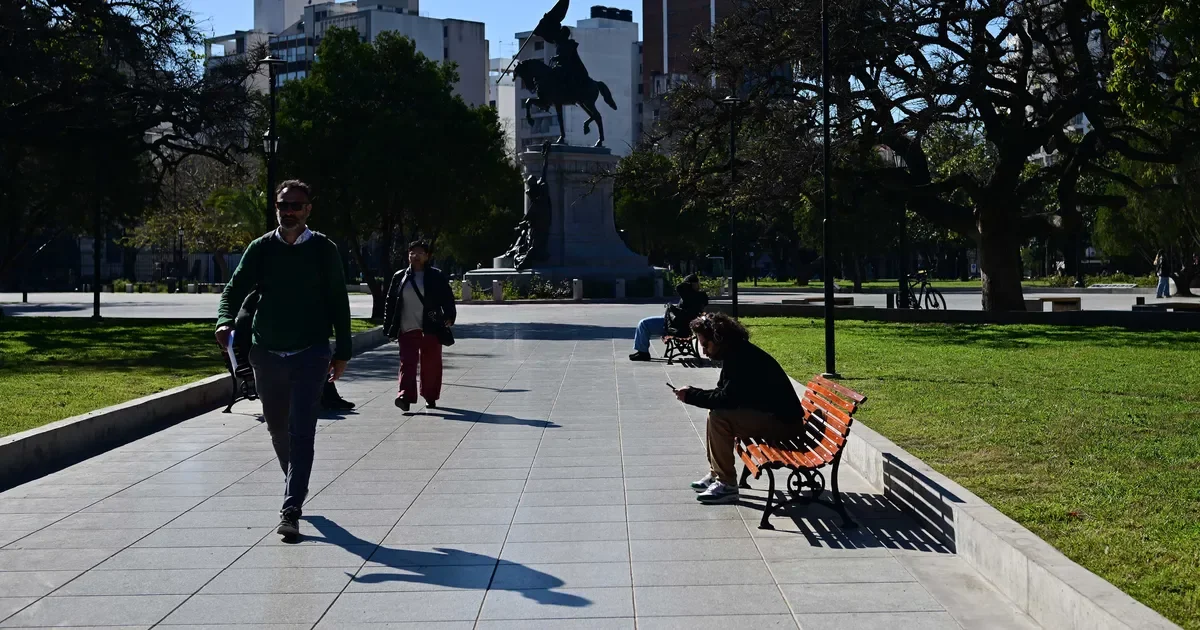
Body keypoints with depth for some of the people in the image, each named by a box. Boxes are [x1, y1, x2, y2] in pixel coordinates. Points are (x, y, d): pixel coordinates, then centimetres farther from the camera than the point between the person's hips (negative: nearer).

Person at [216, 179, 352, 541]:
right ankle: (296, 487, 39)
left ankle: (290, 512, -12)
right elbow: (235, 289, -2)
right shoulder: (261, 249, 4)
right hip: (267, 354, 3)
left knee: (302, 433, -11)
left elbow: (339, 303, 4)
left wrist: (342, 352, 3)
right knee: (278, 429, 15)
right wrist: (225, 321, -23)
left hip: (310, 355, -3)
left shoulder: (324, 250, 0)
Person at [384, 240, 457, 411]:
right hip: (407, 330, 1)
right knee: (407, 363, -8)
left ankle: (430, 397, 19)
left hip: (431, 329, -1)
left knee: (431, 365, 6)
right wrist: (388, 326, 7)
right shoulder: (399, 277, 10)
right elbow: (390, 302, 12)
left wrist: (449, 317, -13)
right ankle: (405, 396, -14)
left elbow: (447, 299, 2)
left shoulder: (437, 276, 5)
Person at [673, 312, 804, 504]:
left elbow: (728, 398, -26)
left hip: (782, 420, -11)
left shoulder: (744, 357, -21)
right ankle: (716, 475, 15)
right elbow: (724, 394, 13)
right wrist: (693, 393, -3)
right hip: (766, 414, 11)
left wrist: (691, 395, -17)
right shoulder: (736, 353, 9)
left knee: (718, 417, -22)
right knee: (716, 411, 11)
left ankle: (727, 485, -14)